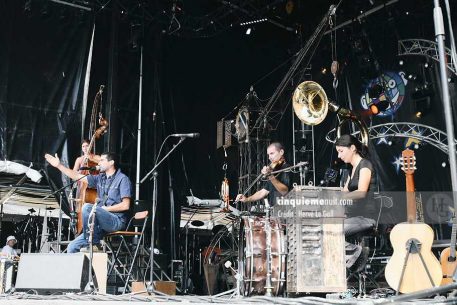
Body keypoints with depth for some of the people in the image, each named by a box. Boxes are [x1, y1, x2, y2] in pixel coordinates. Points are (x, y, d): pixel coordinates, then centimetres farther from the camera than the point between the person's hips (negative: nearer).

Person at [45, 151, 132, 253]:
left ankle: (93, 243, -16)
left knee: (87, 207, -28)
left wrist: (104, 208, -9)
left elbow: (125, 205, -14)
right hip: (102, 224, 7)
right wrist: (59, 165, 13)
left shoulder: (123, 179, -6)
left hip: (117, 221, -7)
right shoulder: (101, 178, 17)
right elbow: (77, 176, 17)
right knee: (72, 247, -4)